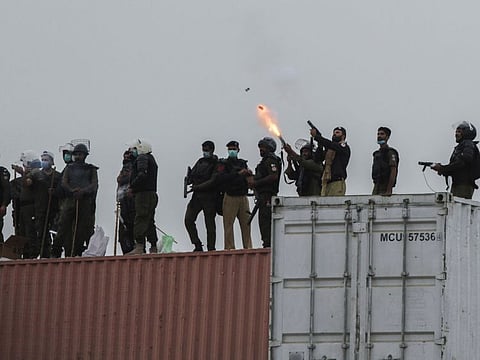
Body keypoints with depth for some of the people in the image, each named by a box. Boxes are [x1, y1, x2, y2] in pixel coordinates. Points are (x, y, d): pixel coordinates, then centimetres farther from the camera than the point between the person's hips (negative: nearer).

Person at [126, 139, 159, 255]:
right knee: (149, 221, 12)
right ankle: (154, 248, 13)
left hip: (144, 194, -10)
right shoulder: (151, 160, 25)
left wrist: (132, 188, -13)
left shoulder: (142, 158, -6)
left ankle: (139, 247, -21)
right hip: (152, 194, 10)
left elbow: (142, 175, -22)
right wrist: (133, 187, 13)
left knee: (140, 220, -14)